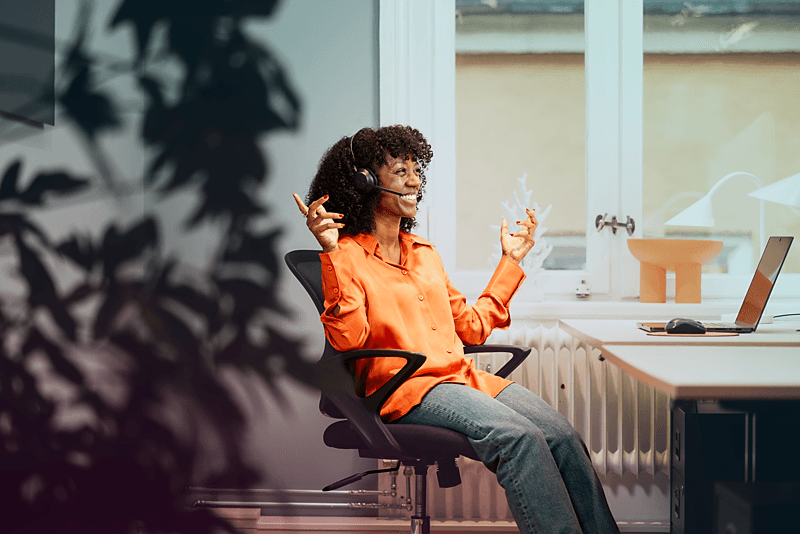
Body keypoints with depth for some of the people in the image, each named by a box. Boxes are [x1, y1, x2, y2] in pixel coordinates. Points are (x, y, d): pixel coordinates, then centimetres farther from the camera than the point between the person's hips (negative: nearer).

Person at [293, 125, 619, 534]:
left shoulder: (424, 253, 24)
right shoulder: (347, 255, 2)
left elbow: (472, 327, 26)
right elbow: (347, 339, -15)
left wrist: (510, 260, 30)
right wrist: (331, 253, -22)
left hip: (465, 377, 7)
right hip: (407, 387, -7)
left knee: (563, 436, -19)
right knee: (520, 437, -31)